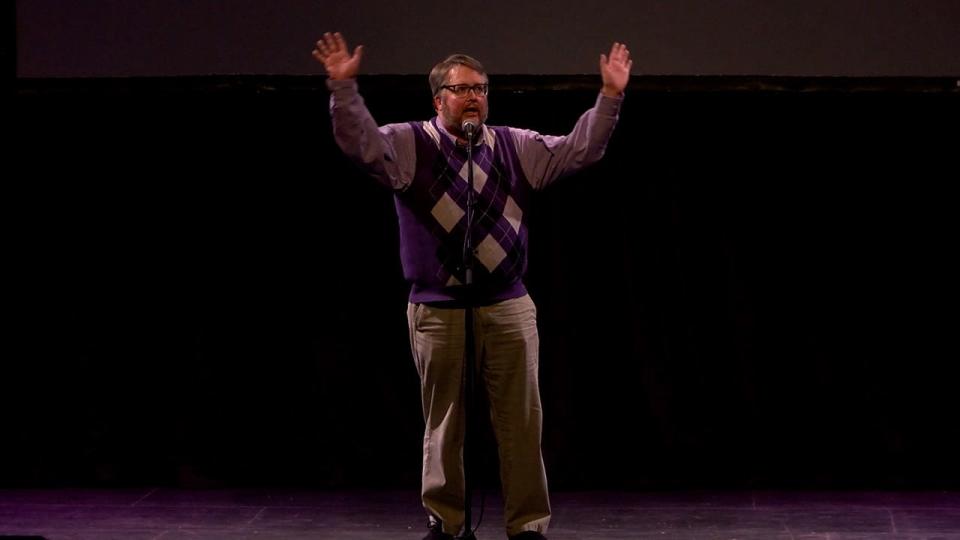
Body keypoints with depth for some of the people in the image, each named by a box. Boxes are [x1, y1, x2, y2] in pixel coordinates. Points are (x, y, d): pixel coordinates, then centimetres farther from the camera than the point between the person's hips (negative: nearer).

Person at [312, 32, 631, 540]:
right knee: (443, 422, 7)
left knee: (522, 421, 2)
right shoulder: (409, 145, 1)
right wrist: (344, 88, -27)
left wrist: (610, 97, -1)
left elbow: (579, 149, 10)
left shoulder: (516, 148, 10)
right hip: (437, 309, -2)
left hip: (508, 307, 2)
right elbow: (360, 141, -14)